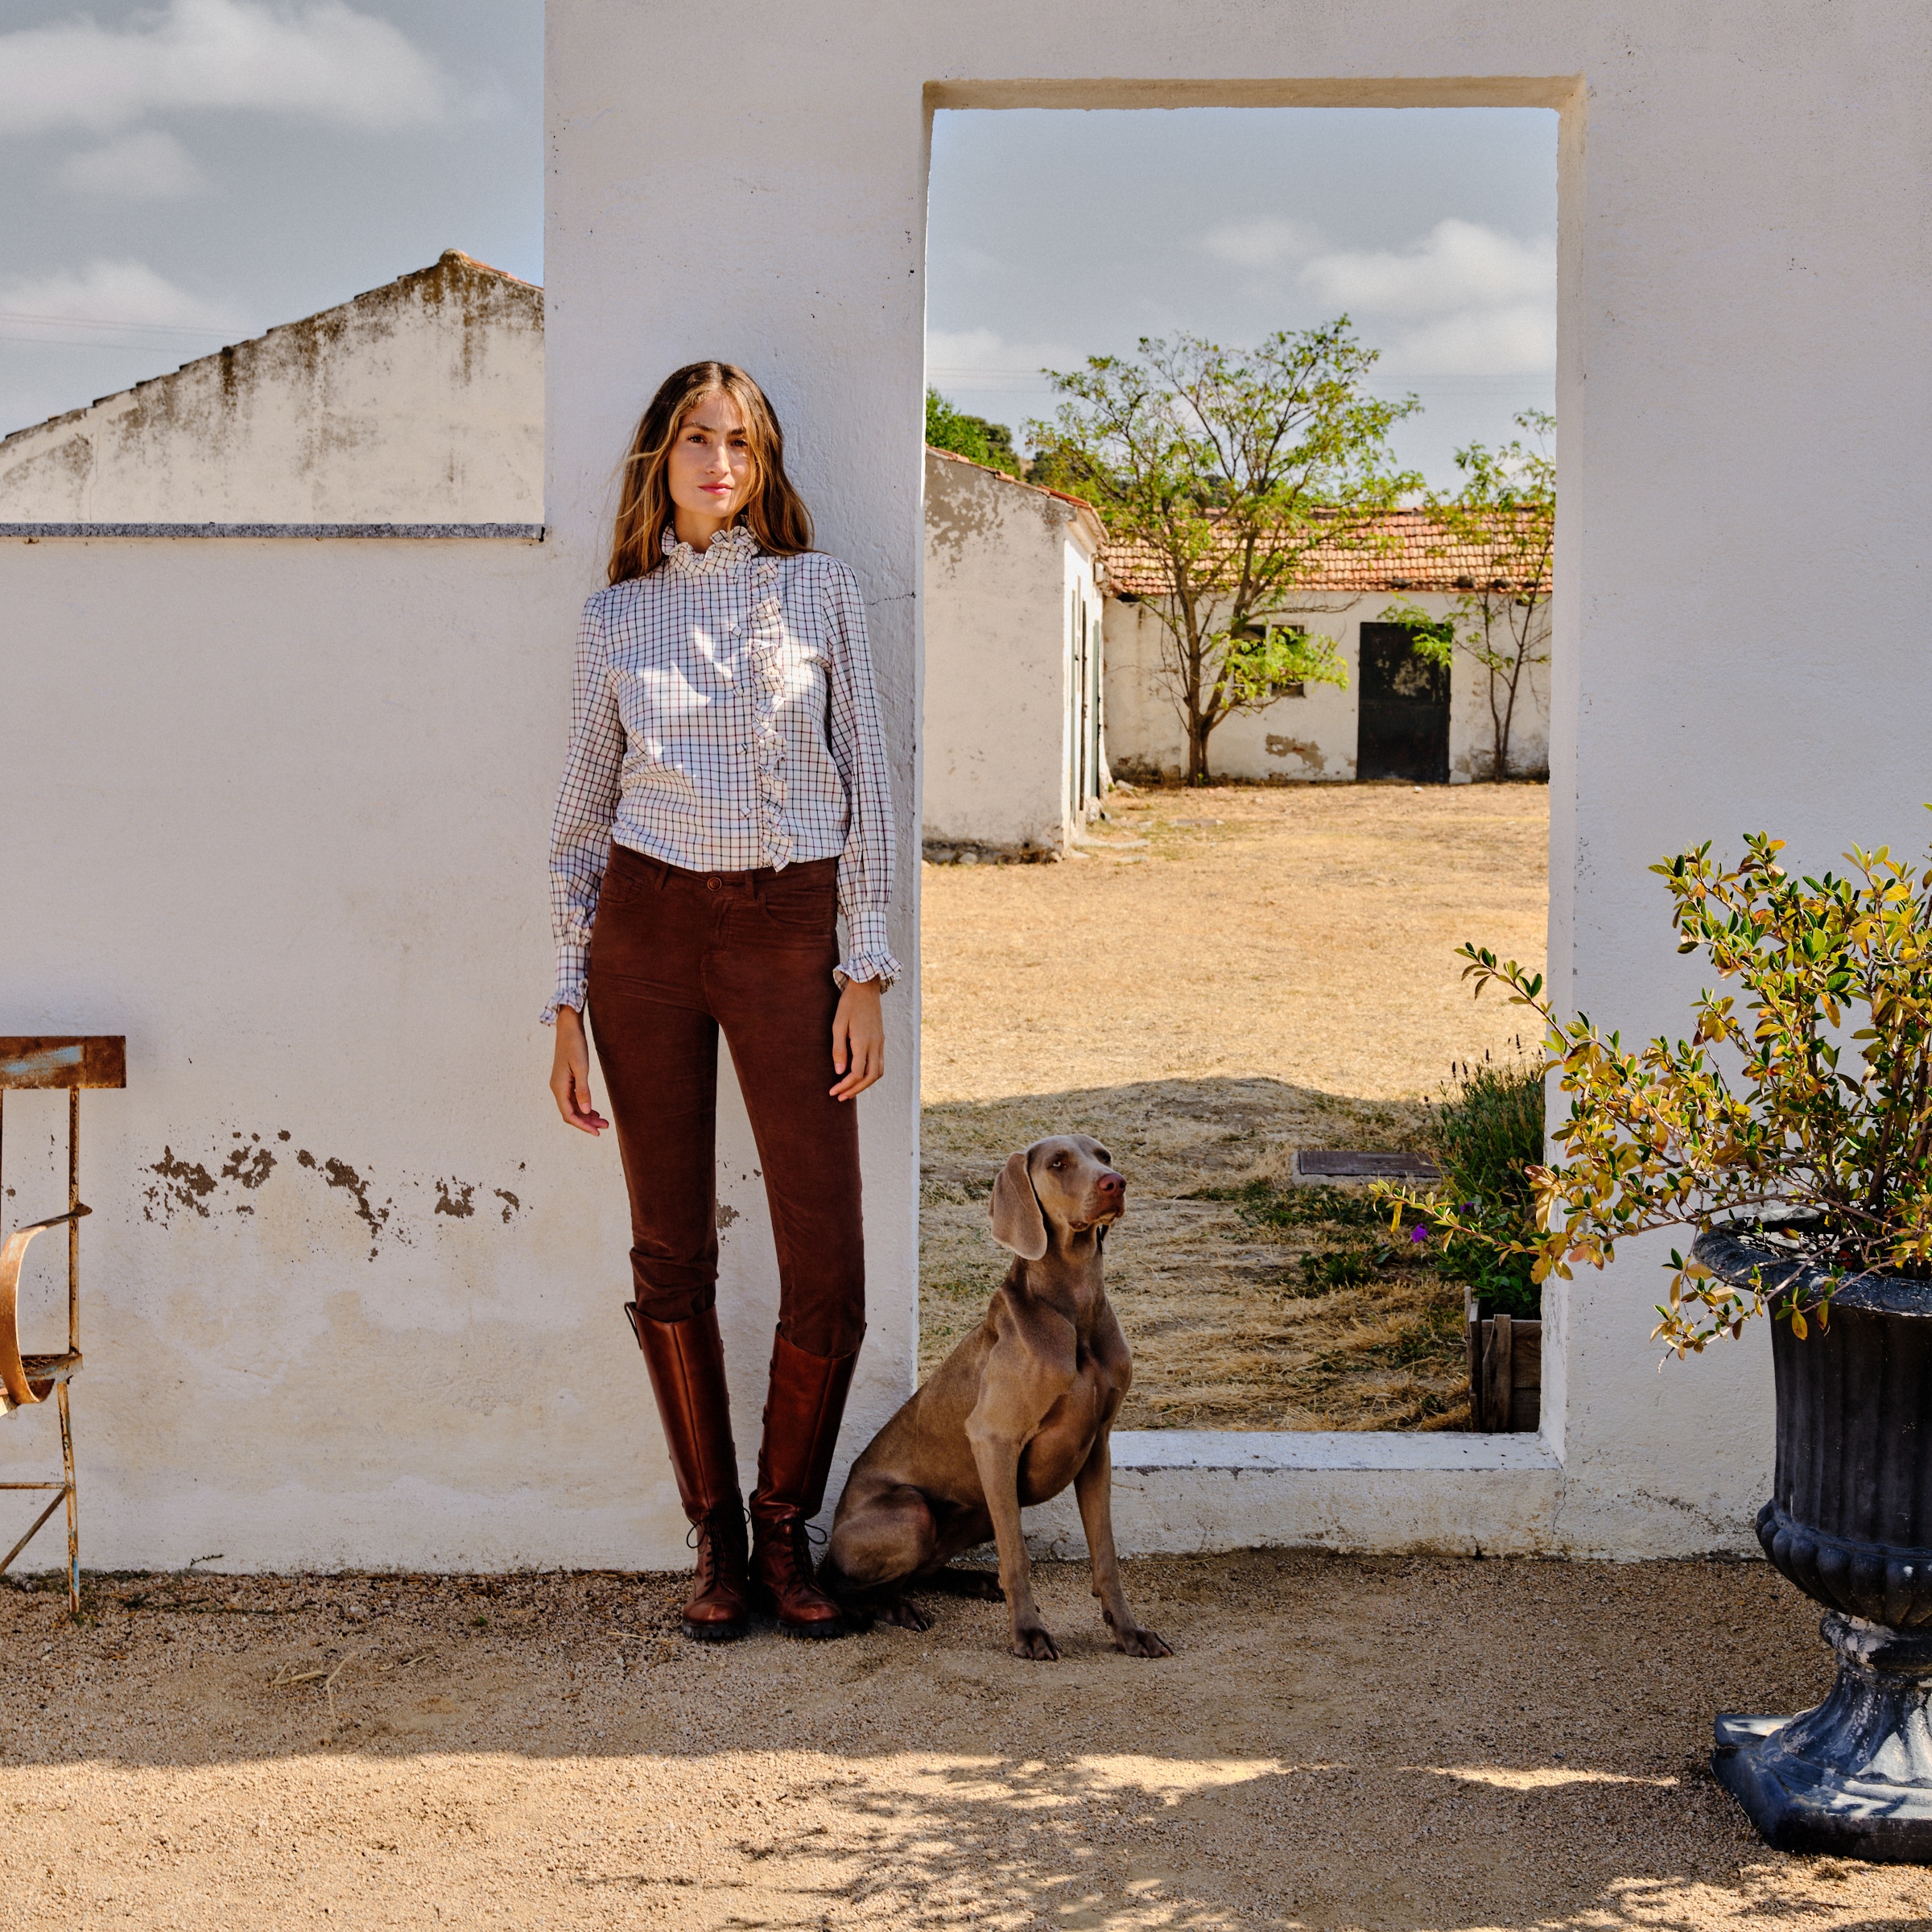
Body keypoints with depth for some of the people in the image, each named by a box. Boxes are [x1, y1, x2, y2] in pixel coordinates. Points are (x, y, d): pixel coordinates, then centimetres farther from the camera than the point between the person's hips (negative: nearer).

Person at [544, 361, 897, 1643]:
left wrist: (866, 973, -4)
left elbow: (865, 783, 3)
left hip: (788, 927, -1)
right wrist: (569, 1004, 6)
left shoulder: (820, 590, 5)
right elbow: (584, 814, 11)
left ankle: (787, 1530, 14)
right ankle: (715, 1536, 17)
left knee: (829, 1271, -5)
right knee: (673, 1252, 3)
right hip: (646, 926, 1)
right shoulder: (616, 617, 8)